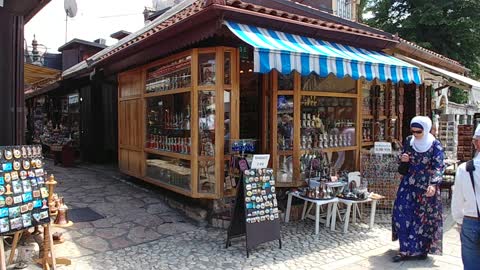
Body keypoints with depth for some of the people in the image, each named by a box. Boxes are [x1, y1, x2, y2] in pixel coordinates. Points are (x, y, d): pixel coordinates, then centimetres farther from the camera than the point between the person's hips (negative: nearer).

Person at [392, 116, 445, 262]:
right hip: (408, 185, 4)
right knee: (403, 215, -1)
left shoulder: (435, 145, -9)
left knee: (424, 218, 5)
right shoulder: (408, 141, 3)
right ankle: (406, 249, 9)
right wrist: (403, 159, -9)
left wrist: (433, 185, -31)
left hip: (426, 187, -3)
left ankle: (421, 249, 21)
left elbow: (438, 167, -16)